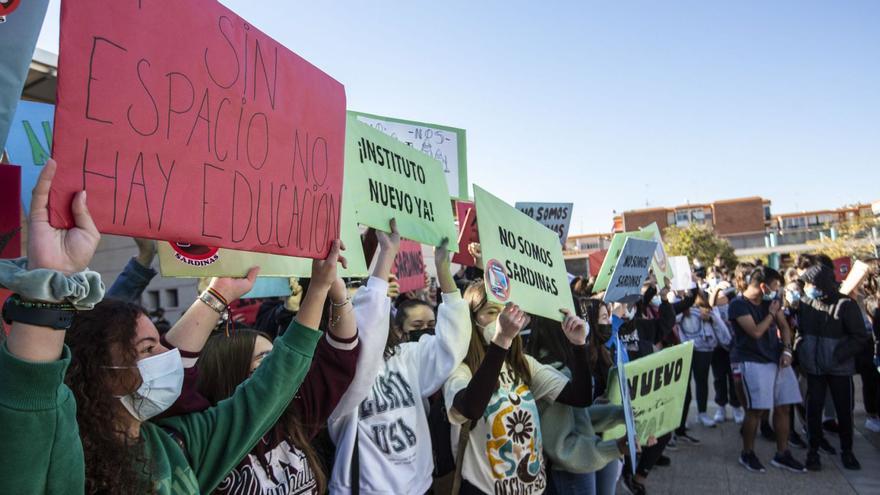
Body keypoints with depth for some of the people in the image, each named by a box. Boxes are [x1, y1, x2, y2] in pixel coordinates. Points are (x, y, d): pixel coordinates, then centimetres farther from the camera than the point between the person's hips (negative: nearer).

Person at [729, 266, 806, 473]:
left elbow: (784, 326, 12)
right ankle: (747, 454, 10)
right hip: (752, 362, -7)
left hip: (776, 360, 7)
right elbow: (756, 332, -19)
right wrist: (771, 313, -8)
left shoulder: (772, 300, 10)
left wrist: (786, 350, -3)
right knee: (756, 409, -7)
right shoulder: (738, 305, -12)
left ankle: (782, 454, 20)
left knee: (783, 408, 7)